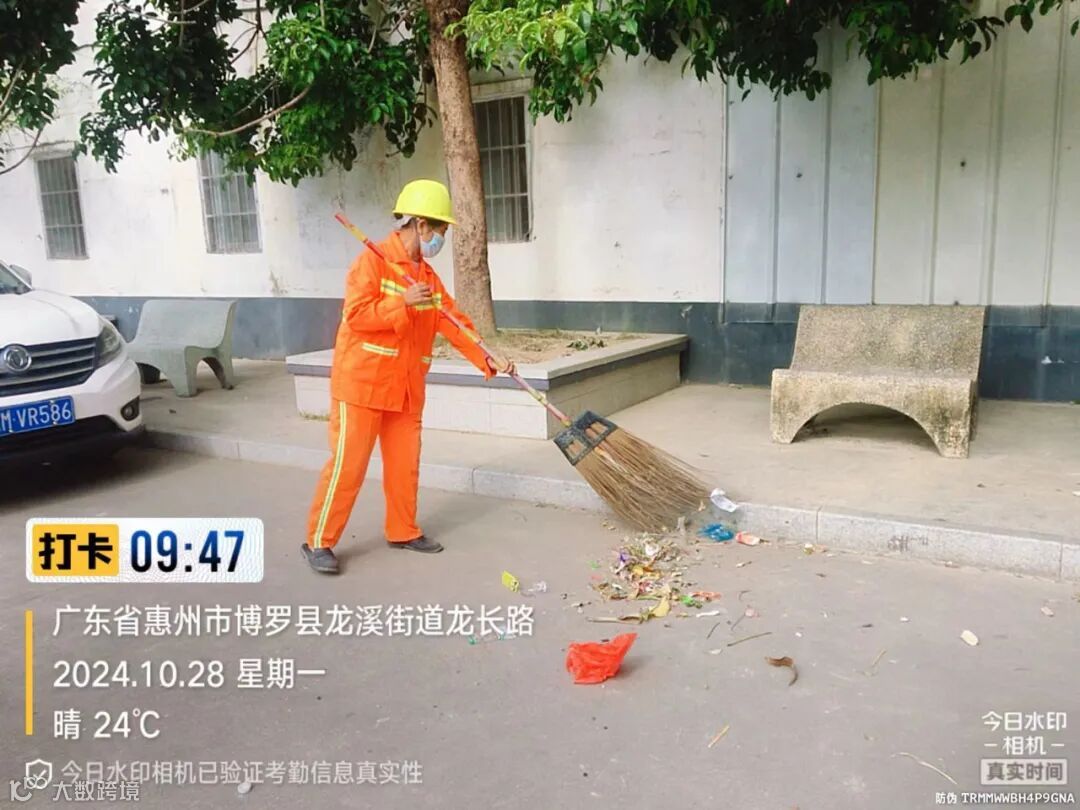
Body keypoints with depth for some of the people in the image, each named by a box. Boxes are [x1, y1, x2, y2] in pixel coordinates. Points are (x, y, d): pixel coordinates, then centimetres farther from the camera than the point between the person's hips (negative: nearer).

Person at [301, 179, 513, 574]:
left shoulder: (428, 276, 13)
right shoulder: (372, 261, -10)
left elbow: (453, 324, 8)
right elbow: (355, 314, -19)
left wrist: (487, 357, -3)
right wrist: (404, 303, -25)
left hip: (406, 388, 7)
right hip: (362, 382, -7)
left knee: (405, 464, 12)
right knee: (348, 464, -4)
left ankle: (403, 531, 27)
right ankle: (318, 542, 7)